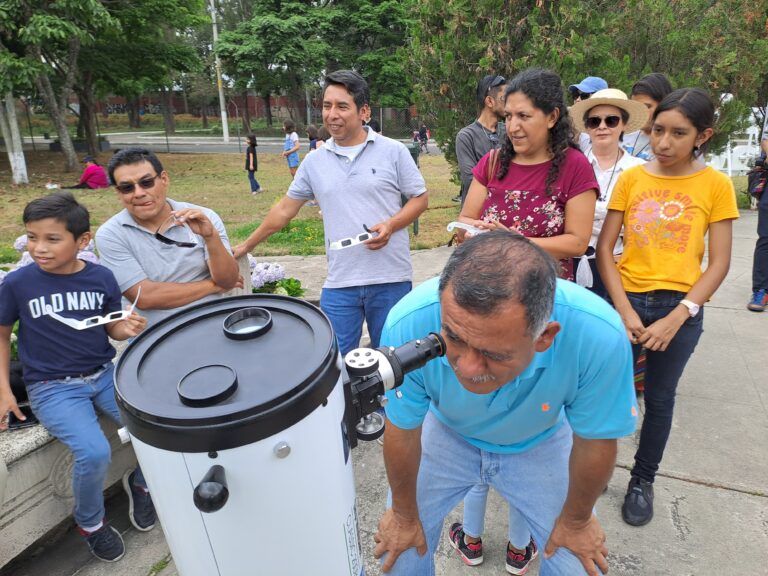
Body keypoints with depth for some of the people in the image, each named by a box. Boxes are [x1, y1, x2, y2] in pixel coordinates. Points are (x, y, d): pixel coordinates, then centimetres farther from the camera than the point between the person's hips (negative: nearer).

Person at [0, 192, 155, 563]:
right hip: (52, 388, -2)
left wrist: (127, 329, -17)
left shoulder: (101, 278, -5)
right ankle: (90, 522, 10)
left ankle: (141, 482, 21)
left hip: (104, 375, 3)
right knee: (94, 453, -24)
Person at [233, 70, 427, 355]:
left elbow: (419, 199, 4)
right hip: (339, 283, 2)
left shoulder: (393, 151, -1)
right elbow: (285, 209, 14)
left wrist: (391, 225, -14)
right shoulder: (315, 161, 7)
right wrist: (246, 246, 17)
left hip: (391, 280, -2)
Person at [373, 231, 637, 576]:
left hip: (539, 442, 1)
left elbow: (594, 443, -18)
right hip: (446, 434, 0)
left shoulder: (600, 337, -38)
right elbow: (402, 433, -18)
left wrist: (576, 521, 0)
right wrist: (404, 515, -1)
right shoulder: (408, 325, -38)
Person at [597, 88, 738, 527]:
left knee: (659, 398, 13)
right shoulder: (631, 178, -1)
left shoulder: (716, 185, -3)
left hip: (681, 309, 0)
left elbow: (719, 263, -4)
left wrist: (677, 318, -13)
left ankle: (643, 481, 34)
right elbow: (604, 249, -3)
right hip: (627, 301, 1)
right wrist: (624, 311, -12)